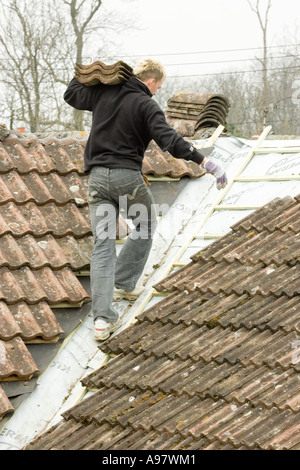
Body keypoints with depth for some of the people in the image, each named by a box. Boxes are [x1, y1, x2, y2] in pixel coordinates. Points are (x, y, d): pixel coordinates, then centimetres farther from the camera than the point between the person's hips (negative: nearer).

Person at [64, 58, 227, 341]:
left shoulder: (103, 93, 10)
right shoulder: (146, 105, -6)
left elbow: (71, 94, 28)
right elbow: (169, 140, -18)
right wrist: (204, 161, -20)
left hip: (97, 177, 5)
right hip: (128, 178, -5)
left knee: (102, 245, 0)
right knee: (145, 227, 25)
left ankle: (102, 318, -9)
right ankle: (124, 283, 26)